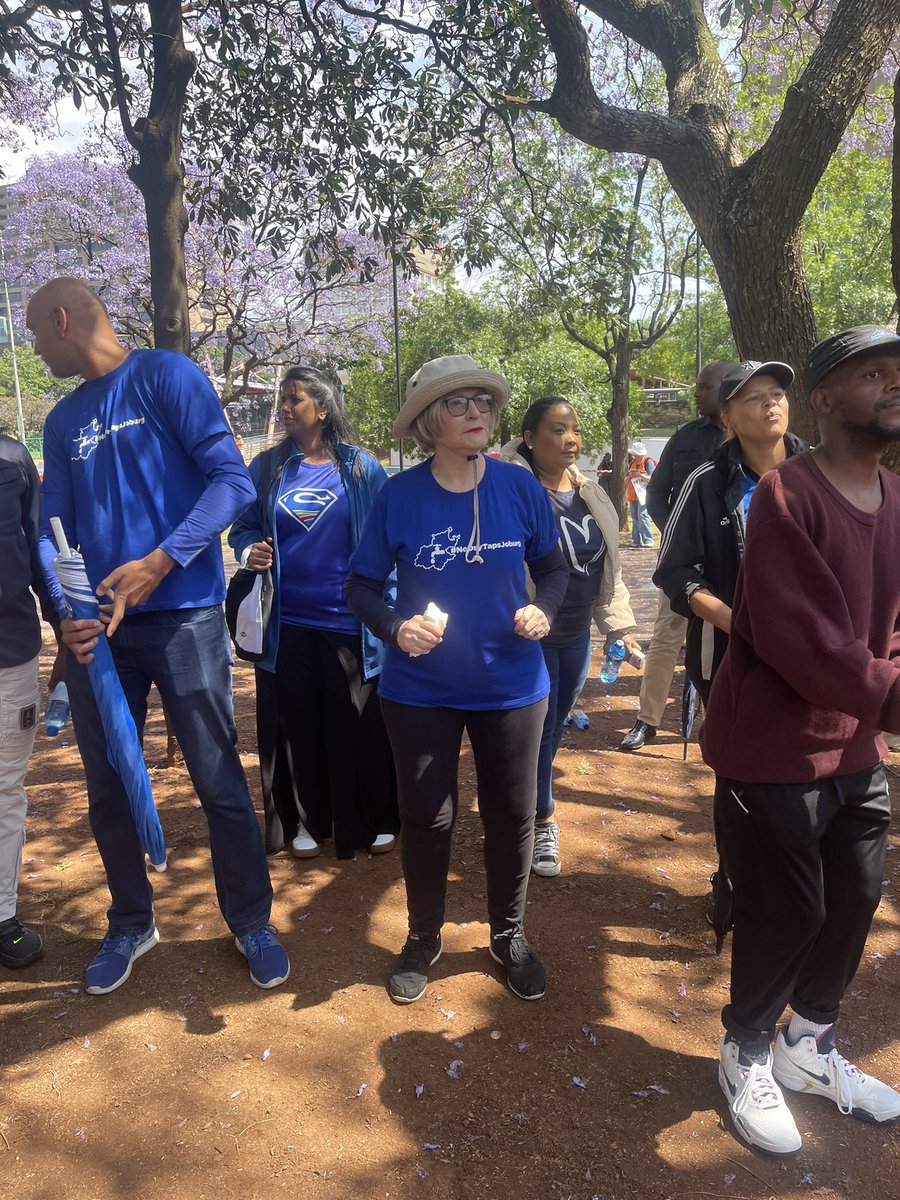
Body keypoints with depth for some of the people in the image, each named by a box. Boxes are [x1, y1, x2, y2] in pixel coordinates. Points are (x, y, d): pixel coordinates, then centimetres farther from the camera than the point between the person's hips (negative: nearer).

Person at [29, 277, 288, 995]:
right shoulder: (63, 421, 15)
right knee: (107, 786, 13)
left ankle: (252, 922, 22)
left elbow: (233, 481, -13)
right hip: (95, 629, 6)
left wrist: (160, 562, -22)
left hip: (183, 618, -6)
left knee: (219, 781, 2)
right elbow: (54, 530, 11)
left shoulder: (167, 376, -3)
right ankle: (131, 923, 34)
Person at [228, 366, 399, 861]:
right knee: (296, 722, 9)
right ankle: (306, 820, 28)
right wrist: (249, 550, -11)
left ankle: (375, 820, 24)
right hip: (287, 621, 2)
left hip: (348, 620, -2)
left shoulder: (361, 468, 0)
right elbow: (242, 527, 13)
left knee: (359, 724, 5)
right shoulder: (267, 466, 6)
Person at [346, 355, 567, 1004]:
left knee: (512, 817, 14)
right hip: (421, 691, -1)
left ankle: (510, 935, 40)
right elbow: (361, 586, -3)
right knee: (426, 818, 12)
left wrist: (543, 609, -15)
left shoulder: (520, 486, -7)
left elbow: (553, 567, 5)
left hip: (511, 687, 1)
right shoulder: (399, 495, -10)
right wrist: (396, 626, -21)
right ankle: (423, 938, 39)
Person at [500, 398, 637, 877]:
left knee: (554, 727, 17)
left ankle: (531, 801, 37)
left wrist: (617, 623, 13)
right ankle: (542, 823, 18)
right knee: (539, 728, 1)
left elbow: (607, 565, 15)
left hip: (576, 635, 7)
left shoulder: (590, 495, 9)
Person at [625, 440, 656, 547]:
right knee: (635, 517, 7)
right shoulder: (632, 463, 17)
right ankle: (637, 540, 12)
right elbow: (626, 480, 16)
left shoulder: (648, 462, -2)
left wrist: (640, 475, -20)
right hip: (633, 494, 7)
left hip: (644, 493, -7)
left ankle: (648, 541, -17)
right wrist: (629, 476, -6)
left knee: (642, 515, -17)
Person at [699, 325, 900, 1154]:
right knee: (786, 911, 4)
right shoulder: (787, 494, -17)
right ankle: (747, 1055, 32)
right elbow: (794, 636, -25)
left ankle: (809, 1047, 41)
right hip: (776, 746, -7)